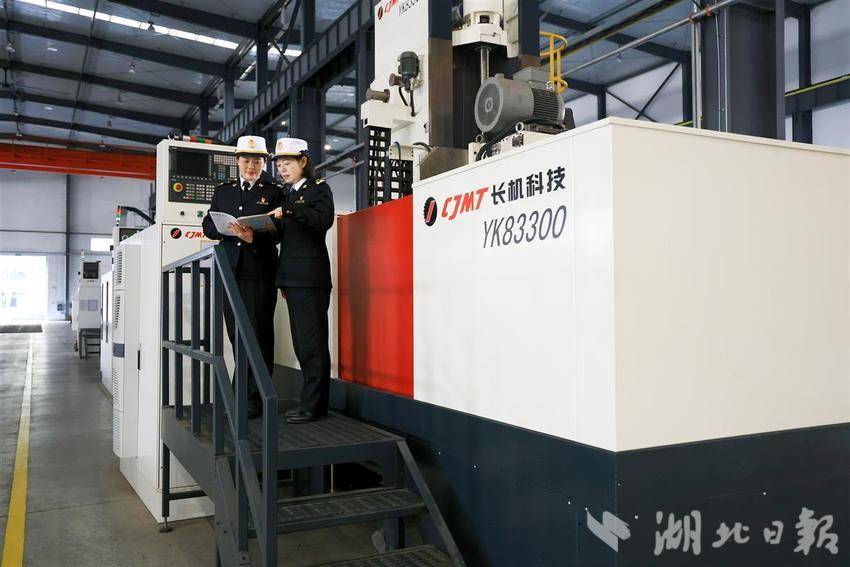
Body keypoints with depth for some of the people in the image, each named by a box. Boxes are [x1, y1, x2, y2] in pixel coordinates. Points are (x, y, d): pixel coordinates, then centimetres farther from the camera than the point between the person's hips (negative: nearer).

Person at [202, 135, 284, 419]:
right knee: (236, 336, 9)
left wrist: (253, 237, -21)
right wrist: (232, 231, -9)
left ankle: (256, 400, 0)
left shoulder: (274, 191, 6)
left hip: (259, 272, -4)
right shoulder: (223, 191, 18)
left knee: (259, 335, -4)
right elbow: (209, 226, 12)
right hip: (229, 271, 4)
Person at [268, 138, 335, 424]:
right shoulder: (287, 194, 23)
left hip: (311, 277, -8)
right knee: (303, 345, 9)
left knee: (312, 344, -8)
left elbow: (324, 219, -18)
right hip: (292, 277, 8)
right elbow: (282, 233, 20)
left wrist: (289, 210, -22)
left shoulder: (318, 188, 1)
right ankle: (311, 402, 15)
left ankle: (314, 406, -4)